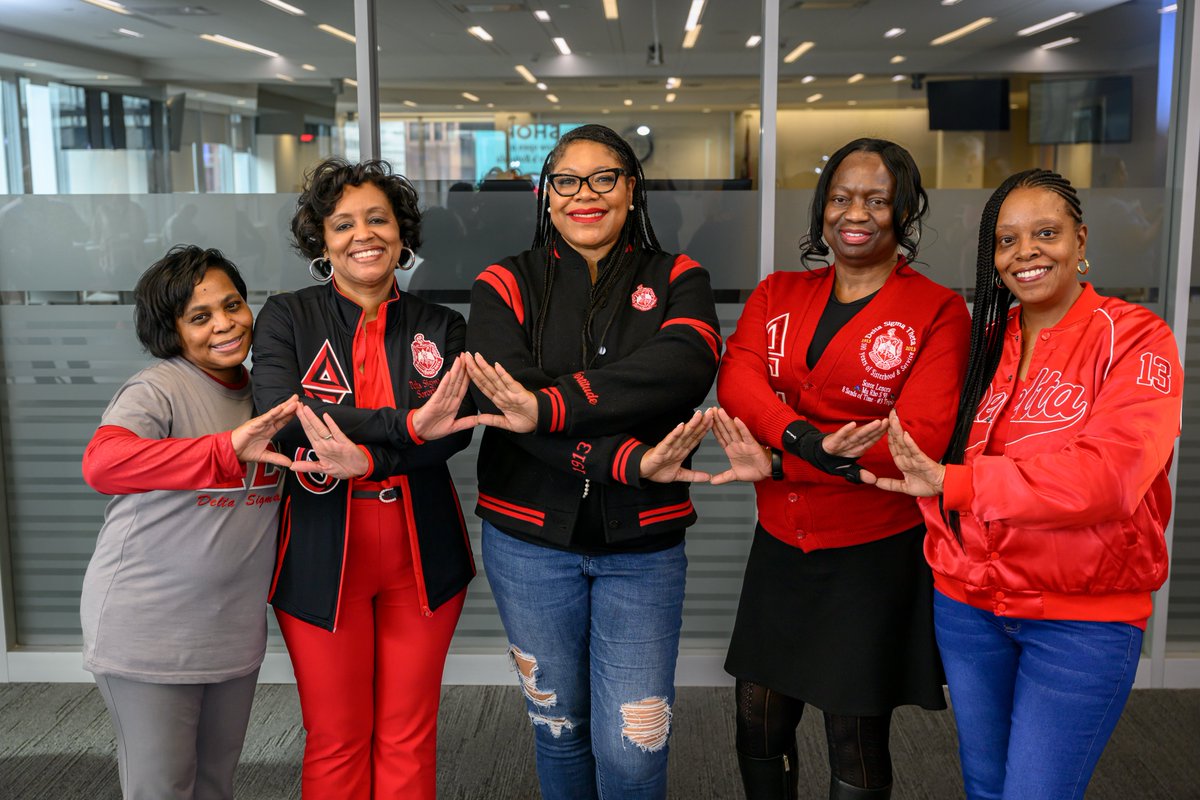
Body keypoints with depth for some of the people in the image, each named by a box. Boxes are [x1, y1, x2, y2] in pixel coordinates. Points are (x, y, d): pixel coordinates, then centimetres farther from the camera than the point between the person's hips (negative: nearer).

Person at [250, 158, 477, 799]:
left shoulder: (440, 329, 5)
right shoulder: (286, 318, 1)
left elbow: (455, 429, -10)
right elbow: (283, 419, -16)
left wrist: (365, 460, -28)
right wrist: (405, 426, -26)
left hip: (421, 555, 1)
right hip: (321, 556, -1)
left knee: (408, 739, 11)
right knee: (335, 742, 10)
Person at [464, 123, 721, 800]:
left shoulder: (677, 280, 2)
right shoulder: (507, 285, 1)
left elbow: (685, 368, -20)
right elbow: (502, 396, -16)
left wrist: (551, 405, -31)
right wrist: (628, 461, -29)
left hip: (643, 542, 0)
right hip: (531, 540, 1)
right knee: (559, 726, 17)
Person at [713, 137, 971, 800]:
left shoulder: (938, 311, -5)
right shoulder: (777, 294, 8)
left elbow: (920, 435, -15)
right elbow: (735, 382, -8)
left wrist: (776, 465, -17)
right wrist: (810, 441, -28)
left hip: (876, 551, -4)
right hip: (781, 544, 4)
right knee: (758, 725, 14)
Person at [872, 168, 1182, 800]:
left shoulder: (1135, 338, -9)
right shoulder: (983, 341, 6)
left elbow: (1109, 473, -24)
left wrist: (952, 483, -29)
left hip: (1083, 616, -5)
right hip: (967, 603, 5)